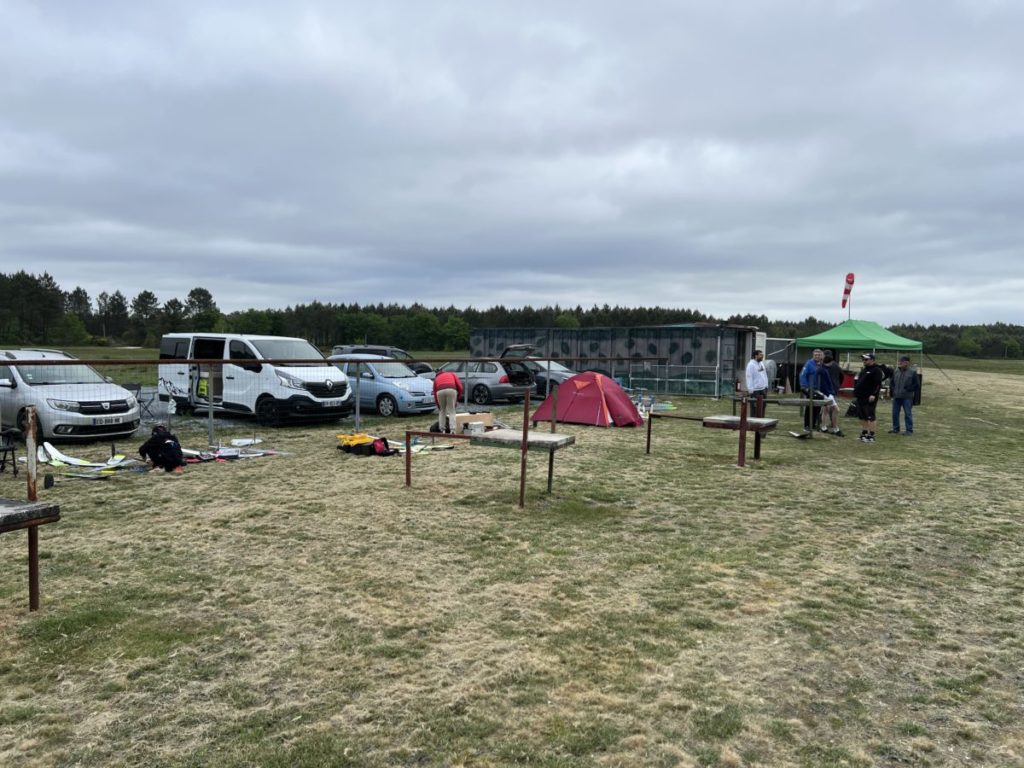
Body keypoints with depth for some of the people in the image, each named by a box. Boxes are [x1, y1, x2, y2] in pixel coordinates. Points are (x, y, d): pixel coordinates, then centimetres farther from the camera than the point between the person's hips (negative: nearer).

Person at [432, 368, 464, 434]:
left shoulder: (436, 378, 38)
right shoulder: (452, 374, 35)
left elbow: (435, 394, 35)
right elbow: (460, 387, 18)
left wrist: (438, 407, 42)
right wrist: (457, 399, 26)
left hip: (440, 391, 1)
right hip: (451, 390, -1)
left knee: (442, 411, 20)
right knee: (451, 411, 9)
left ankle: (442, 431, 19)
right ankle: (452, 431, -1)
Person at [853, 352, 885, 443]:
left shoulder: (876, 370, -8)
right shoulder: (863, 370, 20)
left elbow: (878, 384, -16)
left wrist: (874, 394, -23)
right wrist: (855, 395, 22)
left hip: (870, 398, -9)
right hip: (860, 398, 9)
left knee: (870, 417, -7)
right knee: (862, 417, 11)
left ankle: (871, 435, -5)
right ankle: (864, 433, 18)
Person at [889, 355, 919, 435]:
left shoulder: (912, 372, -5)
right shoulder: (896, 371, 10)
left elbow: (915, 385, -4)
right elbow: (892, 382, 19)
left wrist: (908, 389, -13)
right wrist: (891, 390, 5)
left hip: (907, 397, -5)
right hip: (896, 396, 5)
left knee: (908, 414, -1)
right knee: (895, 413, 9)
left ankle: (909, 430, 6)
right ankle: (895, 429, 20)